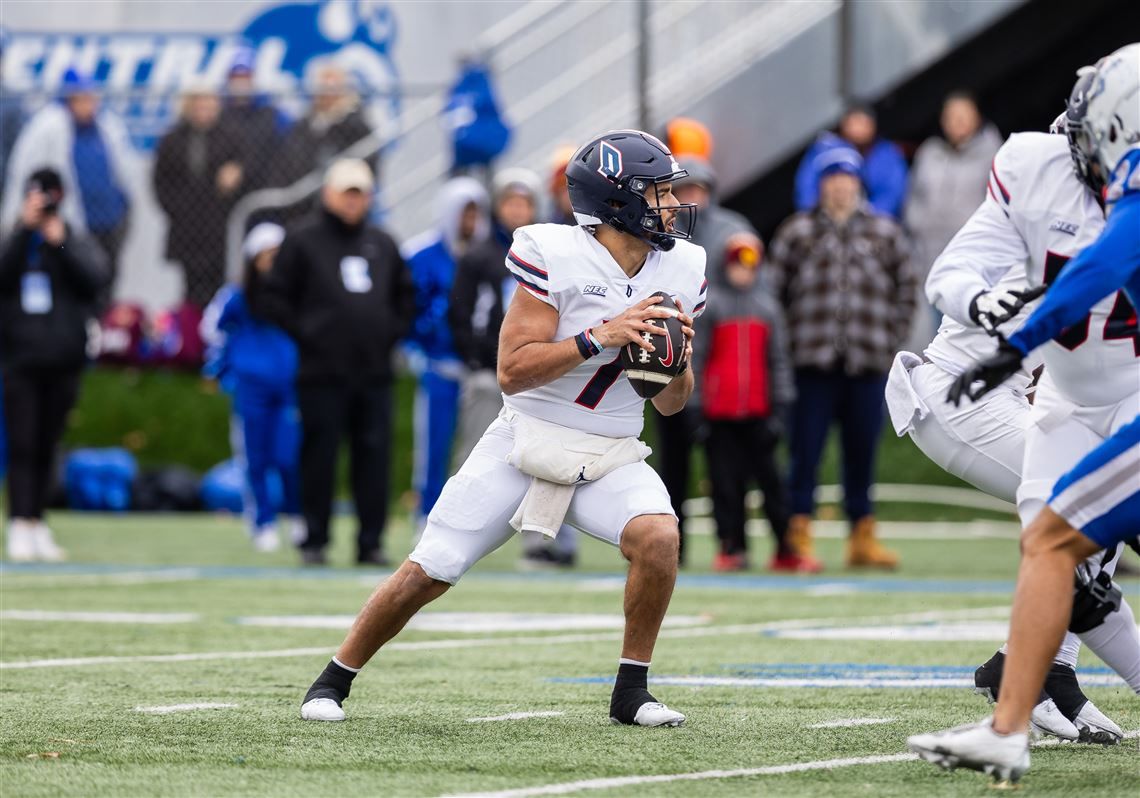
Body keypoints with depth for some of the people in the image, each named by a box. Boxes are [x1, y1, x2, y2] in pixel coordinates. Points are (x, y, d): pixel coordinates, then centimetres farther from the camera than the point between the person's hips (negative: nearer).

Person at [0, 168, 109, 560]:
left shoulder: (78, 241, 7)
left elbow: (98, 277, -9)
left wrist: (61, 243, -15)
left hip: (63, 362, 2)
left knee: (46, 448, 8)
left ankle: (37, 524, 15)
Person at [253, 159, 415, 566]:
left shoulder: (382, 245, 15)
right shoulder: (302, 241, 0)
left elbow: (405, 296, 25)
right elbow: (271, 300, -1)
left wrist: (392, 332, 10)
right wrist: (305, 333, -8)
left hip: (374, 371, 4)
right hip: (322, 372, -4)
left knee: (374, 456, 1)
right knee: (320, 456, -1)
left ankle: (371, 542, 6)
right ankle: (314, 541, 6)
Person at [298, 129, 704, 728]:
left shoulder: (681, 270, 1)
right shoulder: (555, 255, -15)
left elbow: (669, 404, 9)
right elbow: (512, 371, -19)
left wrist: (678, 363, -13)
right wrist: (600, 338, -26)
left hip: (610, 459, 3)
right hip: (525, 445, -3)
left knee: (657, 535, -27)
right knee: (427, 575, -4)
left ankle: (631, 693, -10)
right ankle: (334, 681, 19)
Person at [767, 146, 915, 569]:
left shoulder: (885, 233, 10)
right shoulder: (796, 233, 4)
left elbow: (905, 291, 15)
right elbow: (774, 290, 5)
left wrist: (891, 341, 7)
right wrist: (791, 343, -2)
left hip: (868, 364, 2)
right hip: (813, 364, -2)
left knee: (862, 453, 7)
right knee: (805, 452, -3)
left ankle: (863, 538, 15)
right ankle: (799, 537, 1)